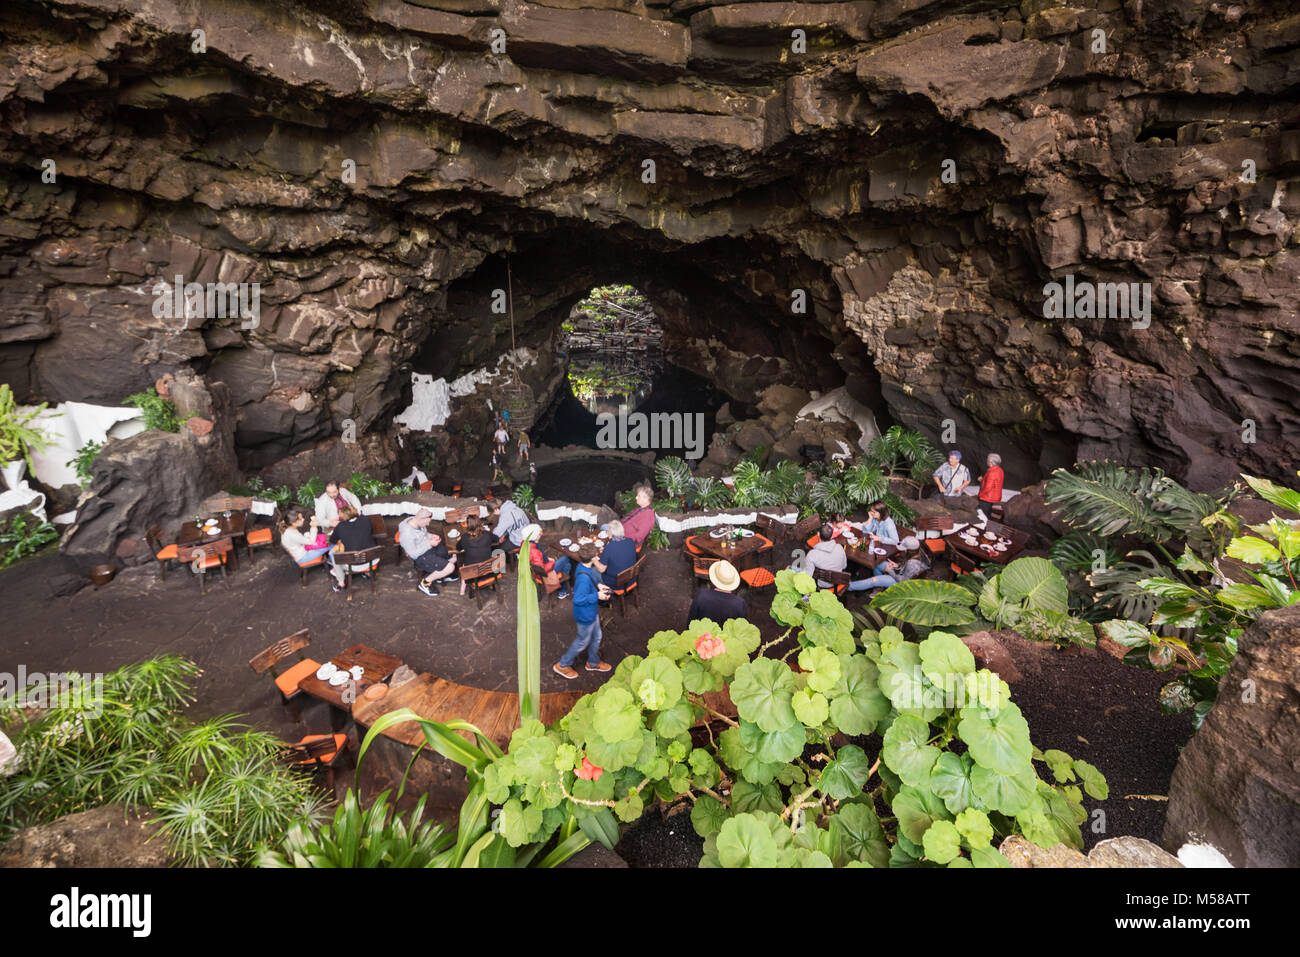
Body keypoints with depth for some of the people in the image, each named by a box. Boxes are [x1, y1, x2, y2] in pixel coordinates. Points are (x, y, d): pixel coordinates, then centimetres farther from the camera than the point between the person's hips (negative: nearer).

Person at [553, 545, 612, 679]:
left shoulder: (583, 567, -8)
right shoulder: (584, 577, -37)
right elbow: (578, 599, -32)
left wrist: (597, 585, -1)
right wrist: (597, 596, -25)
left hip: (592, 611, 9)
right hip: (585, 615, -9)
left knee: (596, 637, 26)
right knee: (583, 641, 13)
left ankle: (593, 662, 48)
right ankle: (563, 665, 32)